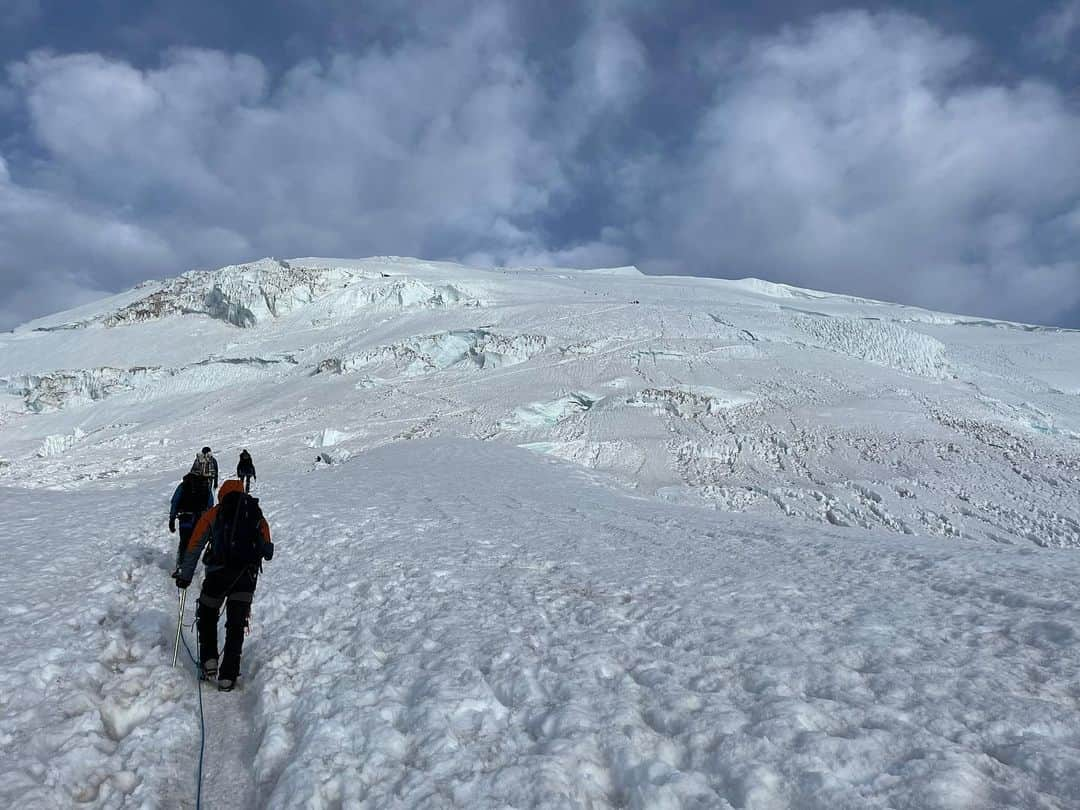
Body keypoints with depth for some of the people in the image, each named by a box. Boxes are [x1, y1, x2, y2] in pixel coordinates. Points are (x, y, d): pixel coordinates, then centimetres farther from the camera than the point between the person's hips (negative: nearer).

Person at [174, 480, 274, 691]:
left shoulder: (213, 514, 9)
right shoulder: (257, 515, 14)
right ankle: (228, 676, 5)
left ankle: (209, 660, 12)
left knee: (207, 617, 23)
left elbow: (194, 547, 5)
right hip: (247, 576, 1)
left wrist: (185, 576, 13)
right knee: (236, 626, 9)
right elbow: (268, 552, 16)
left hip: (217, 574, -1)